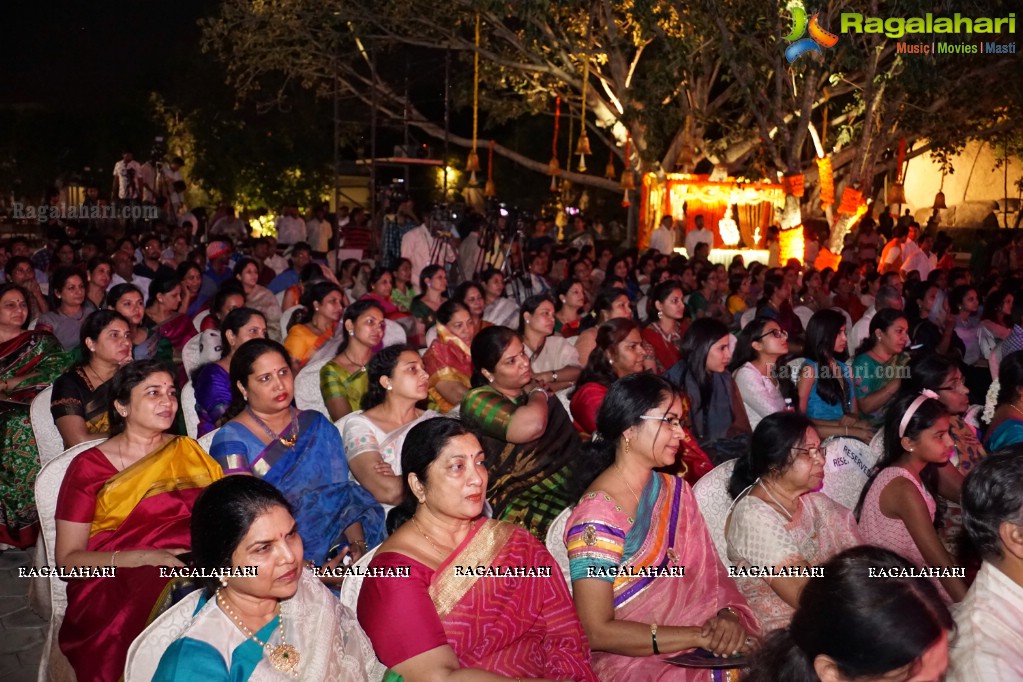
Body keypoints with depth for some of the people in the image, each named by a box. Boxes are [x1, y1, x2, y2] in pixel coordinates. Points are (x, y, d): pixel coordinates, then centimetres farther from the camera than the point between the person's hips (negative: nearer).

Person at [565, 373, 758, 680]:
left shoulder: (677, 491, 8)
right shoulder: (596, 515, -16)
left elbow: (714, 574, 8)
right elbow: (597, 632, -17)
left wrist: (729, 616, -13)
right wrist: (699, 636, -19)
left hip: (701, 650, 7)